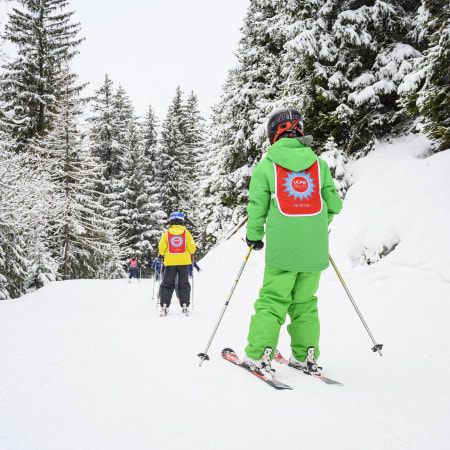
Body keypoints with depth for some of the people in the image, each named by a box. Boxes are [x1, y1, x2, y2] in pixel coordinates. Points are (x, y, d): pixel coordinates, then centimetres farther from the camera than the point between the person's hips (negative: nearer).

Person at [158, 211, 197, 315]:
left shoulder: (166, 234, -1)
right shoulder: (186, 233, -2)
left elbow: (161, 249, -1)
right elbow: (192, 247, -5)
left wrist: (163, 255, 18)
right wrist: (191, 254, 16)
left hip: (170, 262, 0)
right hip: (184, 262, 0)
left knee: (167, 284, 7)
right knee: (184, 284, 10)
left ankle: (164, 305, -1)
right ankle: (185, 305, 4)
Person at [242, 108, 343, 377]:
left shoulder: (266, 165, 1)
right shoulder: (319, 164, 8)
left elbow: (257, 206, 0)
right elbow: (333, 204, 8)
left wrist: (254, 237, 14)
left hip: (282, 247, -3)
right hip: (315, 249, 3)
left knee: (273, 300, 3)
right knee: (305, 303, 13)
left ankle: (259, 355, -2)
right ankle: (306, 356, 14)